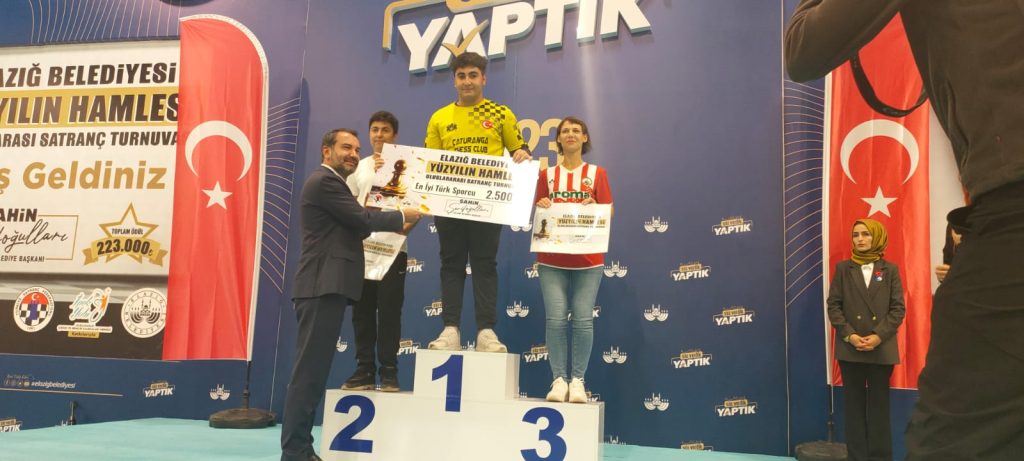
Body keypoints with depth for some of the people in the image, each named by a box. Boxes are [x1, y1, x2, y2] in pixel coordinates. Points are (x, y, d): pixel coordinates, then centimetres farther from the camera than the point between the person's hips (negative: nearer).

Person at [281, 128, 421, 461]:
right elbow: (362, 220, -13)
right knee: (309, 371, -9)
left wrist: (392, 226, 16)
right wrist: (402, 216, 0)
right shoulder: (325, 181, -7)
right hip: (322, 287, -10)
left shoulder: (331, 183, 25)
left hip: (327, 287, 10)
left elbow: (351, 227, 23)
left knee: (314, 371, 10)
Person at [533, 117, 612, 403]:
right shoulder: (547, 175, 11)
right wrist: (541, 207, -9)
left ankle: (578, 380, 3)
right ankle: (559, 379, 0)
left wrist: (593, 207, -14)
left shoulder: (597, 174, 8)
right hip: (552, 258, 1)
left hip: (588, 259, -1)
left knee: (583, 319, -5)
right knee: (555, 319, -7)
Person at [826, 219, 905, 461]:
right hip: (850, 348, 0)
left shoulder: (890, 269, 5)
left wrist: (879, 336, -12)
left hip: (882, 348, 0)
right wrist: (849, 335, -11)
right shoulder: (843, 268, 5)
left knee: (879, 406, 4)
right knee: (854, 406, 5)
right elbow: (833, 305, 1)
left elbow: (898, 308, 0)